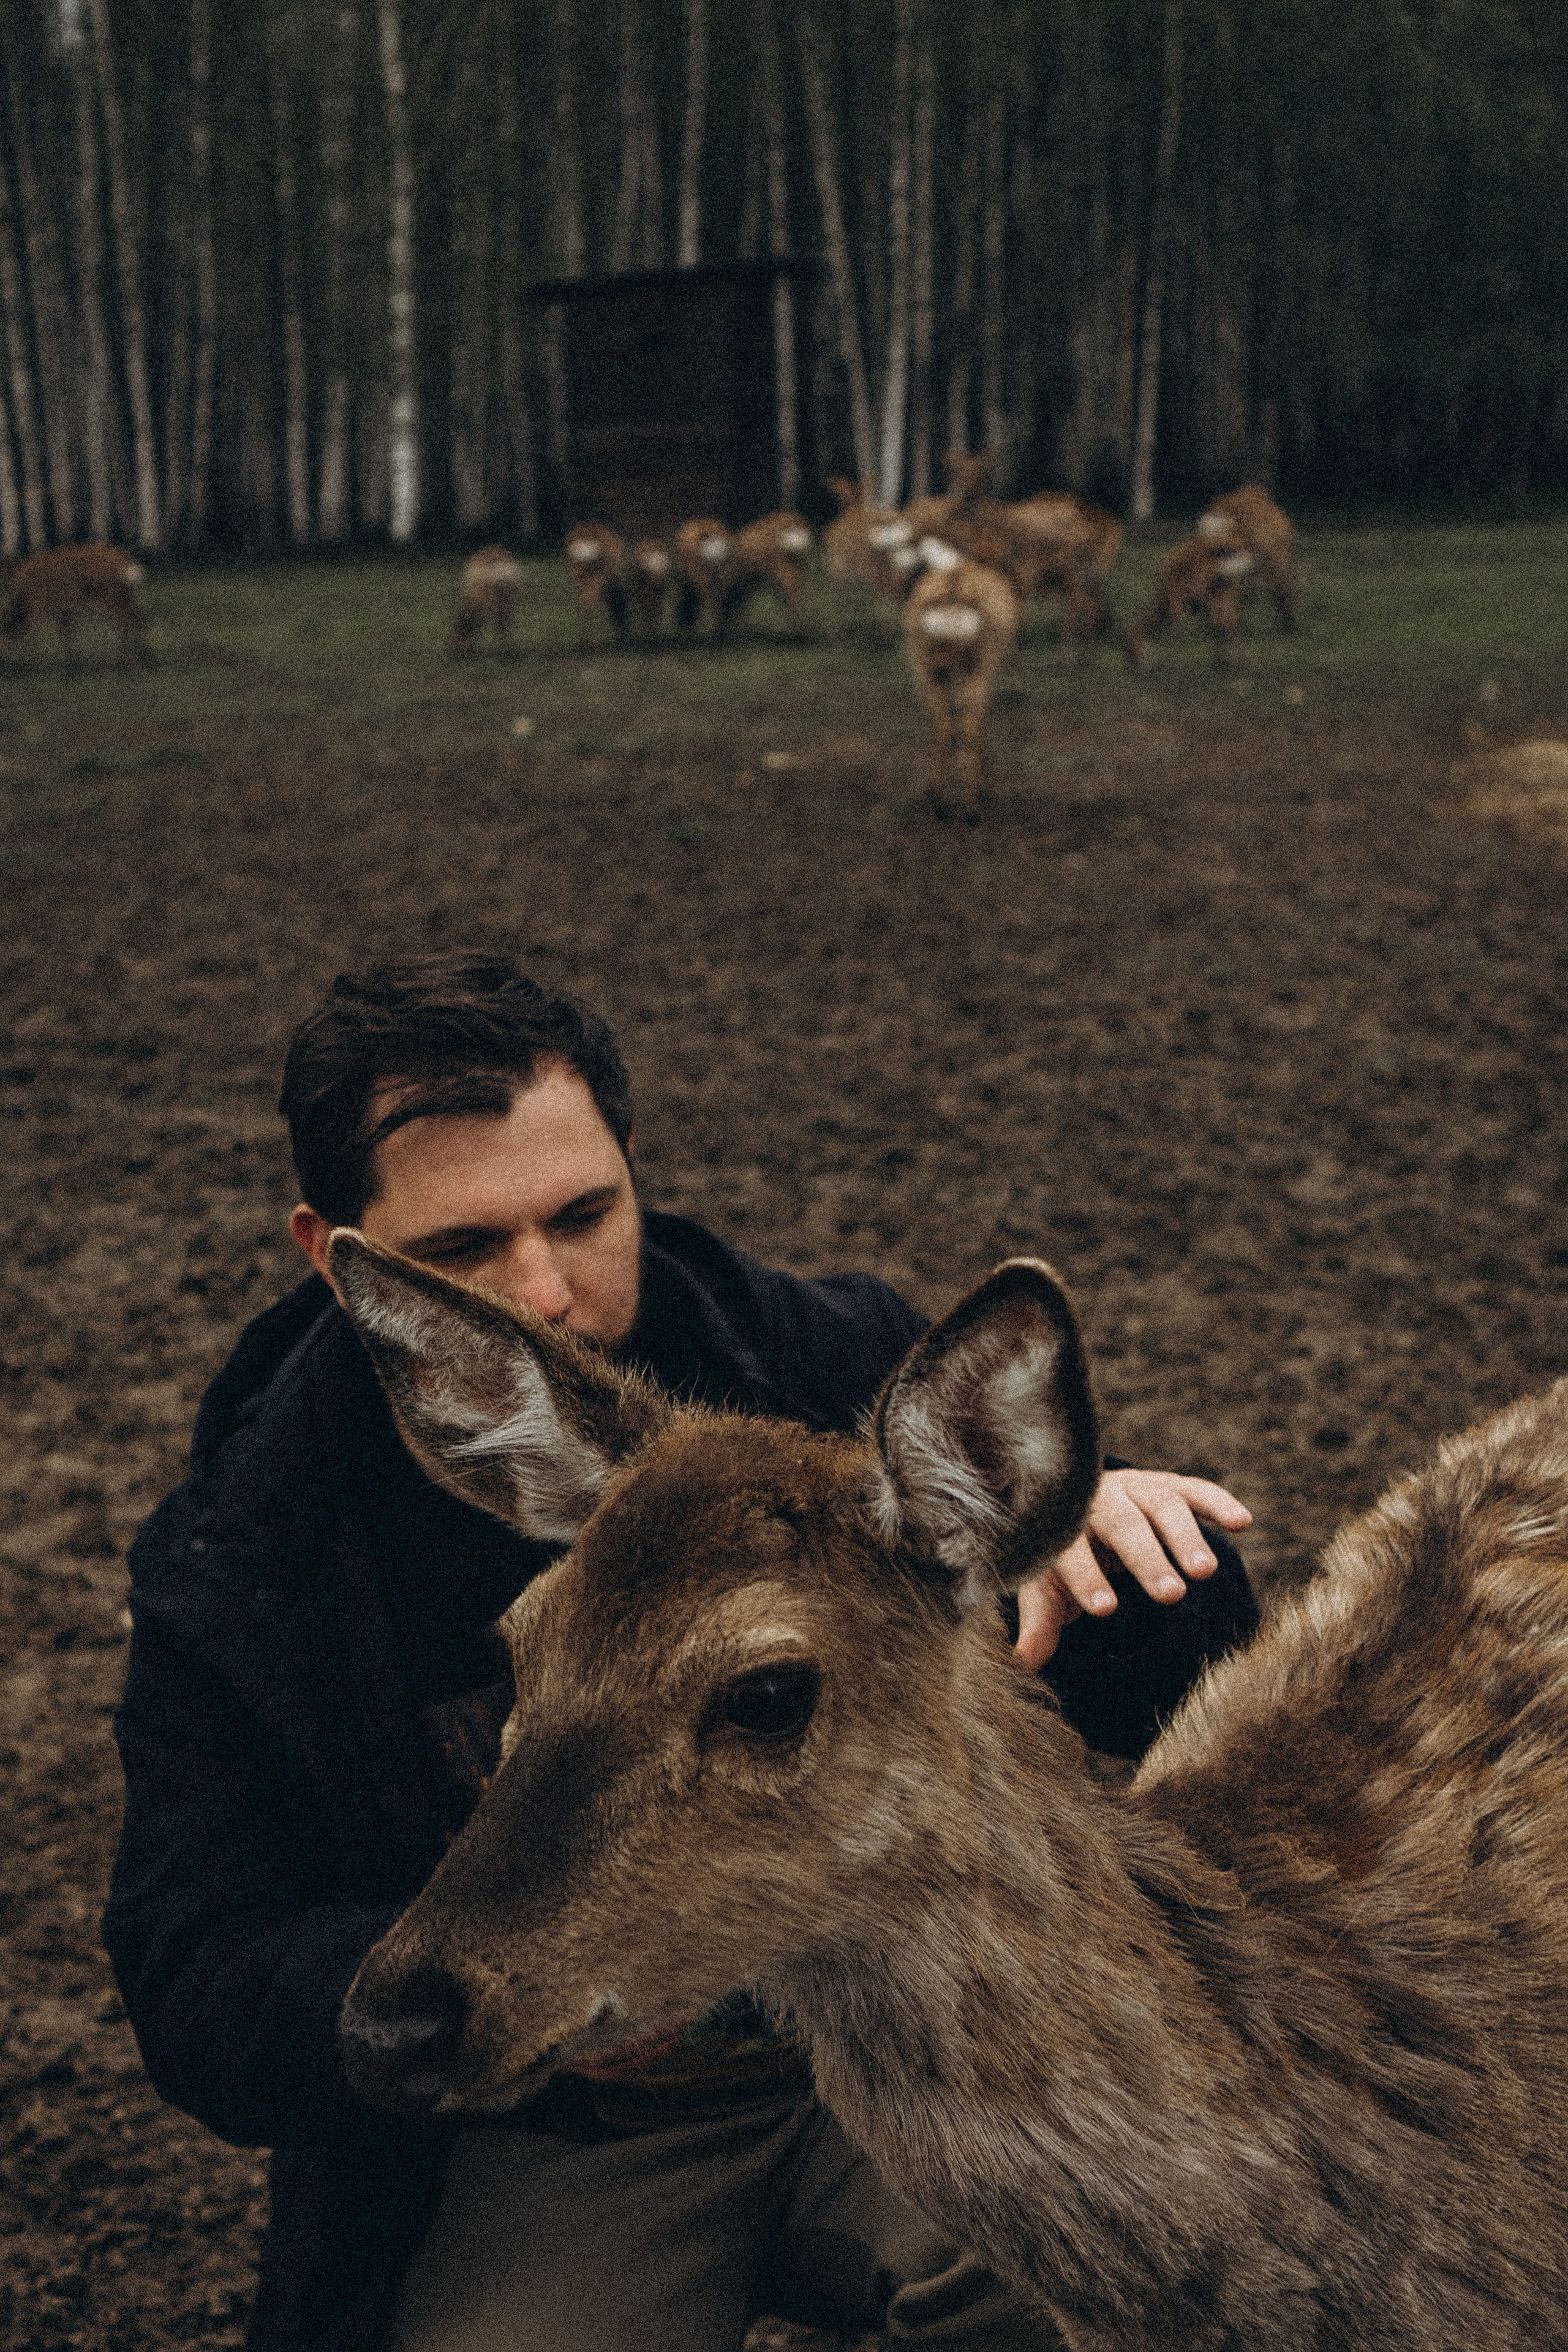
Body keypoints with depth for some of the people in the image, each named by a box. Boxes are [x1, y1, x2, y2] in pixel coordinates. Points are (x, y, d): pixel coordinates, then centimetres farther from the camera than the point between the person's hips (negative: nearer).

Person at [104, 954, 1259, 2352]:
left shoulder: (838, 1373, -6)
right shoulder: (232, 1577, -8)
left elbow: (1160, 1708, 0)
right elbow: (198, 2000, -9)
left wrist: (1106, 1545, -26)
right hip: (553, 2142, 0)